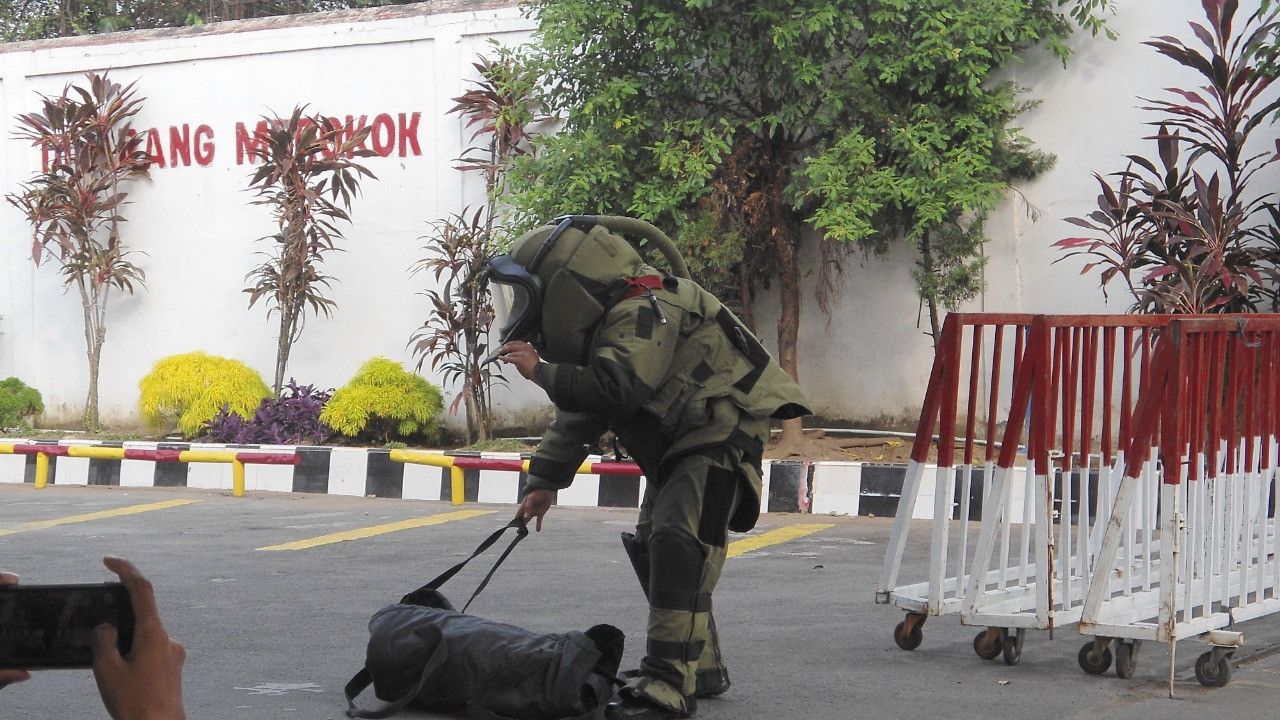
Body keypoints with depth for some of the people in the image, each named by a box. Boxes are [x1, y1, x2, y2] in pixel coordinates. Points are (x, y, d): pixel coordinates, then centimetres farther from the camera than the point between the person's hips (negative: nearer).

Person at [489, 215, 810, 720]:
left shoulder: (642, 312, -24)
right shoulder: (600, 325, 10)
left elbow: (617, 389, -39)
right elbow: (578, 416, 20)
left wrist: (540, 371, -29)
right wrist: (544, 483, 19)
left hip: (720, 436, -11)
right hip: (676, 447, 11)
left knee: (676, 541, -24)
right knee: (652, 546, 16)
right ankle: (702, 668, 28)